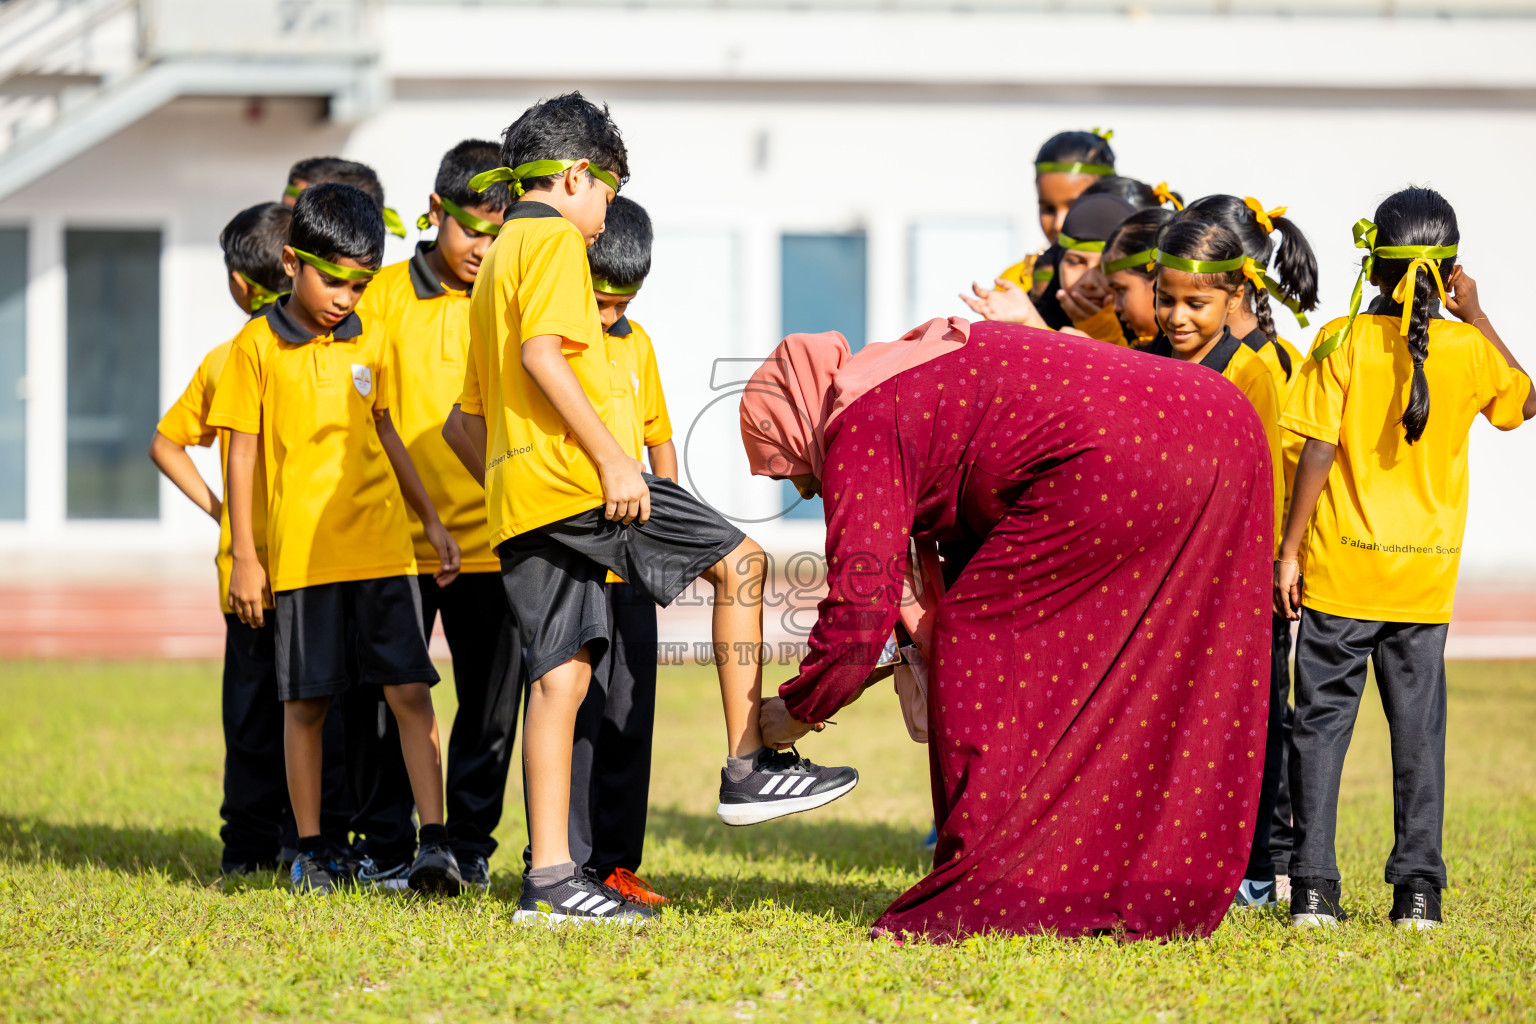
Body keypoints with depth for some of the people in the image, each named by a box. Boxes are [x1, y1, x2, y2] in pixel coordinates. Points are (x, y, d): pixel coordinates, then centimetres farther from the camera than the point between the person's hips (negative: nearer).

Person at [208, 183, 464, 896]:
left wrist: (432, 520, 22)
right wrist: (243, 556, -4)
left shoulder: (370, 343, 10)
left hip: (382, 547, 3)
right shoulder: (258, 347, -2)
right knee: (306, 702, 3)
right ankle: (311, 851, 12)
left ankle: (434, 841, -6)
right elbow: (241, 453, 0)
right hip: (300, 556, -3)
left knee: (410, 690, -6)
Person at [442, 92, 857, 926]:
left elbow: (463, 423, 27)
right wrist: (613, 456, -20)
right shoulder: (554, 240, -1)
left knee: (560, 675, 5)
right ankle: (746, 768, -4)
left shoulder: (498, 261, 27)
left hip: (520, 505, 9)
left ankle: (549, 878, 0)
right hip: (576, 477, -9)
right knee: (738, 562, -1)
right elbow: (542, 352, -18)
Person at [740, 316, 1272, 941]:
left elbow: (860, 606, -2)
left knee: (979, 637, 0)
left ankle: (993, 895, -1)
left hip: (1124, 461, -10)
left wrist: (795, 711, 12)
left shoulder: (859, 430, 1)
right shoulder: (924, 366, 29)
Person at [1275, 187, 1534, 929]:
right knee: (1419, 729, 10)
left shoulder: (1342, 342, -8)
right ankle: (1417, 888, 7)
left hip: (1340, 568, -2)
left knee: (1323, 721, 5)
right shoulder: (1468, 348, -1)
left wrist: (1290, 548, -5)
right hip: (1425, 573, 2)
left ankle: (1314, 888, 2)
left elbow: (1318, 452, -11)